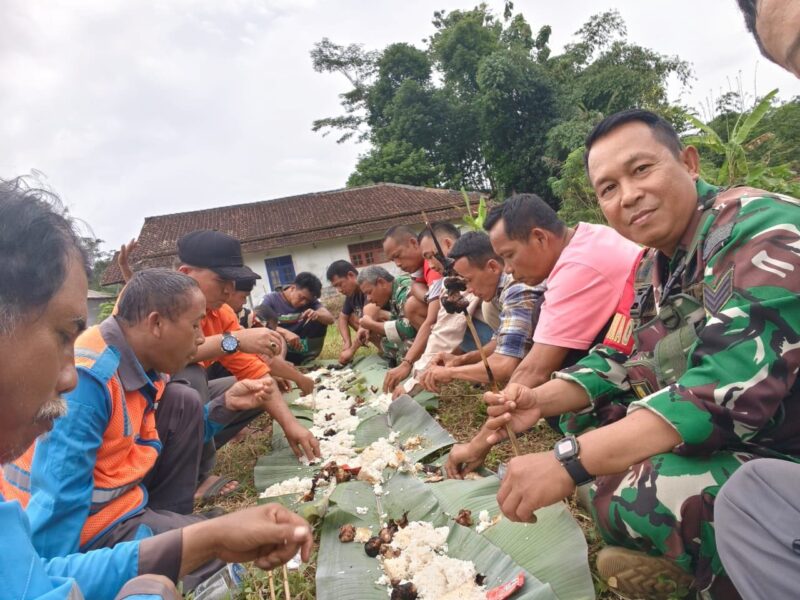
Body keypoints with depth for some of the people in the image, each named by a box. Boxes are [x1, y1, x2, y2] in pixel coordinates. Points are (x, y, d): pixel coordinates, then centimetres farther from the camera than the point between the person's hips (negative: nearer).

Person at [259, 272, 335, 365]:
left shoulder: (311, 301, 1)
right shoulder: (271, 299, -9)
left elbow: (330, 319, -12)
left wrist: (317, 314, -35)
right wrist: (284, 332, -41)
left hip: (299, 347, 3)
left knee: (320, 320, -14)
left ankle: (307, 359, -13)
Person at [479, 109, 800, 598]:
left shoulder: (761, 231, -22)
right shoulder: (653, 267, 5)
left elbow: (729, 391, -33)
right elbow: (620, 363, 10)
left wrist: (569, 462, -34)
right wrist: (544, 401, -8)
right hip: (712, 440, 9)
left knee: (641, 493, -30)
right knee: (581, 411, 8)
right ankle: (677, 556, 7)